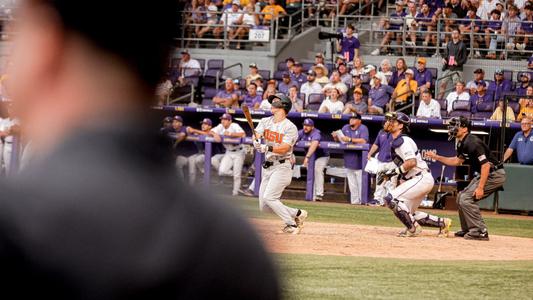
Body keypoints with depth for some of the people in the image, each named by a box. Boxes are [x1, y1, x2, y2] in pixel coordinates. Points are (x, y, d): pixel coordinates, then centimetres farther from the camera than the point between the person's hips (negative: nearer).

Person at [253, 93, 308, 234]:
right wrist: (257, 141, -29)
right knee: (264, 206, 4)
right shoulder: (265, 122, 10)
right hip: (267, 167, 7)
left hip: (281, 167, -7)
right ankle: (297, 214, 19)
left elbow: (284, 148, -20)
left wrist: (268, 148, -35)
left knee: (269, 197, -21)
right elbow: (257, 134, -6)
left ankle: (291, 224, -8)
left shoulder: (290, 127, -8)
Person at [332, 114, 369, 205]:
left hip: (359, 162, -7)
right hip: (348, 161, 7)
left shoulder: (363, 128, -7)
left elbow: (363, 141, -22)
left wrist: (350, 139, -26)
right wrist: (336, 137, -8)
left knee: (361, 182, -7)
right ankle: (354, 201, 18)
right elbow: (339, 140, 15)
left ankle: (362, 201, -3)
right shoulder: (345, 128, 13)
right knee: (352, 184, 12)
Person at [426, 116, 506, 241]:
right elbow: (458, 161, 24)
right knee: (461, 197, 15)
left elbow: (485, 164, -27)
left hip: (494, 174, -11)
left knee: (466, 198, -15)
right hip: (486, 174, 11)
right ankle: (467, 230, 23)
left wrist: (480, 187, -29)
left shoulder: (472, 143, -23)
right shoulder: (462, 143, 8)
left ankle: (480, 231, -13)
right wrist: (436, 157, 18)